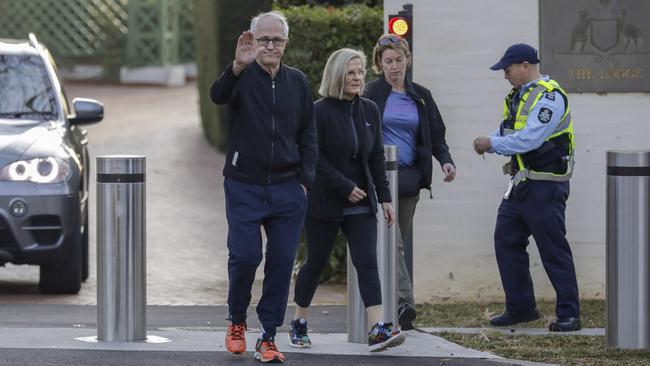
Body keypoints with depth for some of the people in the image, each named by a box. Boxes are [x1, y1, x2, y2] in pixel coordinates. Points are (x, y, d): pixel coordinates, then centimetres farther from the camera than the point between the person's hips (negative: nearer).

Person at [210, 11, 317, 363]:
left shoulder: (297, 82, 9)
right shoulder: (242, 76, -3)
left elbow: (308, 135, 15)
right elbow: (218, 95, -27)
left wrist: (305, 179, 5)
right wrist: (237, 67, -46)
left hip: (287, 189, 3)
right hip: (244, 186, -3)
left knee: (282, 263, 0)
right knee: (245, 255, -10)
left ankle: (268, 337, 9)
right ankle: (236, 321, 15)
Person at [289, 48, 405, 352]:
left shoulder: (369, 111, 8)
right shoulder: (319, 111, -10)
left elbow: (376, 157, 12)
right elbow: (315, 158, -14)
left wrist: (384, 197, 7)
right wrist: (346, 187, -18)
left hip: (361, 203, 4)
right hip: (325, 202, -4)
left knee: (367, 261, -8)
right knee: (316, 262, 7)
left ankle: (377, 330, -19)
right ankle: (299, 324, 25)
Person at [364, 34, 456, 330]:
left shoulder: (420, 96, 13)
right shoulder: (371, 94, 1)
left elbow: (436, 135, 16)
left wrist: (445, 161, -2)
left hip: (410, 176, 5)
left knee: (402, 240, 7)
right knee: (391, 239, -16)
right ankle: (404, 302, -25)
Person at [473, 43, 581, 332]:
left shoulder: (549, 97, -16)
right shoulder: (518, 96, 15)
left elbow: (529, 138, -25)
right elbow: (509, 131, 20)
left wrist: (493, 144, -16)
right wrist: (488, 141, -1)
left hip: (545, 186, -10)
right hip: (520, 185, 10)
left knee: (554, 249, -6)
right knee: (506, 241, 9)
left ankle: (569, 315, 0)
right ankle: (520, 308, 18)